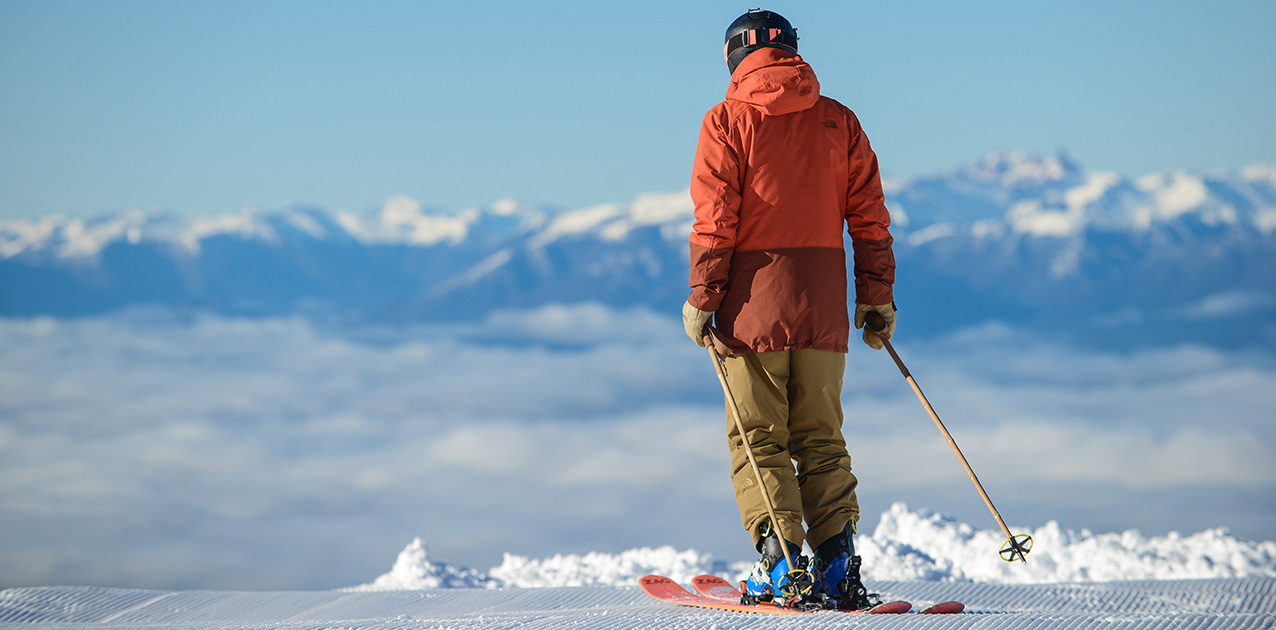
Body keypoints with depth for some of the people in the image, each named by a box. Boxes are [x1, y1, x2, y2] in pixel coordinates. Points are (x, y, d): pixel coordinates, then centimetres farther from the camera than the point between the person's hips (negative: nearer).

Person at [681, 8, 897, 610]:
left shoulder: (728, 120, -2)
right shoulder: (838, 120, 8)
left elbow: (714, 221, -8)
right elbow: (869, 217, 7)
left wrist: (702, 299, -3)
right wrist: (877, 295, 12)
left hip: (755, 300, -3)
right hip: (824, 304, 3)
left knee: (759, 438, 3)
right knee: (820, 437, 10)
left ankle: (779, 554, -10)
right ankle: (837, 559, 0)